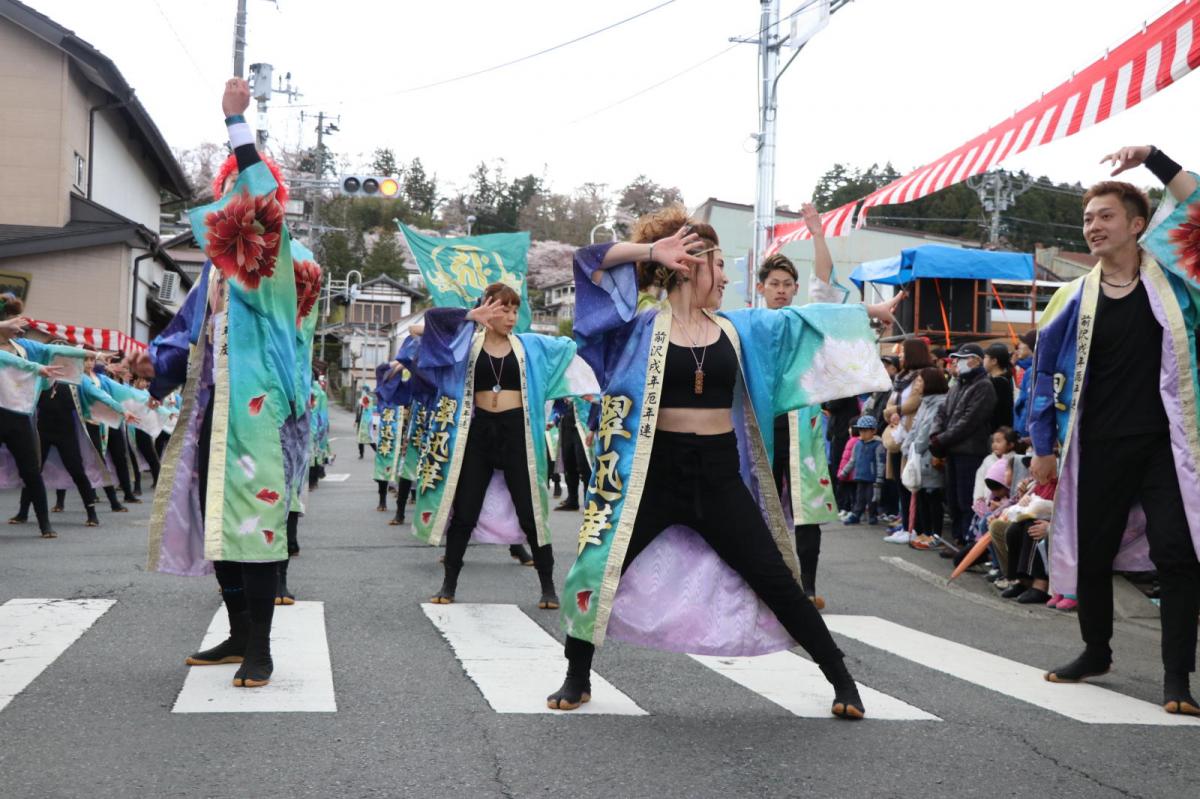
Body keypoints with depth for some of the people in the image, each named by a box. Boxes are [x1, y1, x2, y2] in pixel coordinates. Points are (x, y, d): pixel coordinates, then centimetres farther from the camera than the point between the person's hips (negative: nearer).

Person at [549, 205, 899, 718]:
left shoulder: (737, 329, 7)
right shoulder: (642, 326, -3)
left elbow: (803, 322, 16)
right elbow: (588, 262, -9)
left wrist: (869, 312, 17)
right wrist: (651, 251, -14)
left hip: (719, 473, 2)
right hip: (655, 470, -2)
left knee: (774, 578, 4)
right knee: (598, 569, -3)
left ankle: (841, 679, 15)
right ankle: (577, 678, 19)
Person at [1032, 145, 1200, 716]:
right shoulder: (1076, 298, 5)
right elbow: (1046, 371, 10)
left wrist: (1153, 159, -12)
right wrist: (1044, 446, 8)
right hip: (1098, 449, 3)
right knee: (1092, 552, 11)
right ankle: (1096, 652, 31)